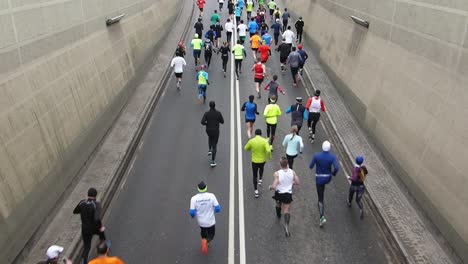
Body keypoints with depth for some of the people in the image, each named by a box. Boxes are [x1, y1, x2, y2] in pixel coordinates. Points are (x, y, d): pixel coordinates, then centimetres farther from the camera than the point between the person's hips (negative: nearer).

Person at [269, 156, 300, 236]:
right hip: (288, 194, 1)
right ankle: (286, 225, -14)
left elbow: (274, 186, -27)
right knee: (286, 210, 6)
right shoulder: (292, 172, -13)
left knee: (278, 204, 30)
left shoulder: (277, 173, -25)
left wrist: (270, 187, -4)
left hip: (279, 193, -1)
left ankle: (278, 215, 56)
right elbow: (297, 182, -3)